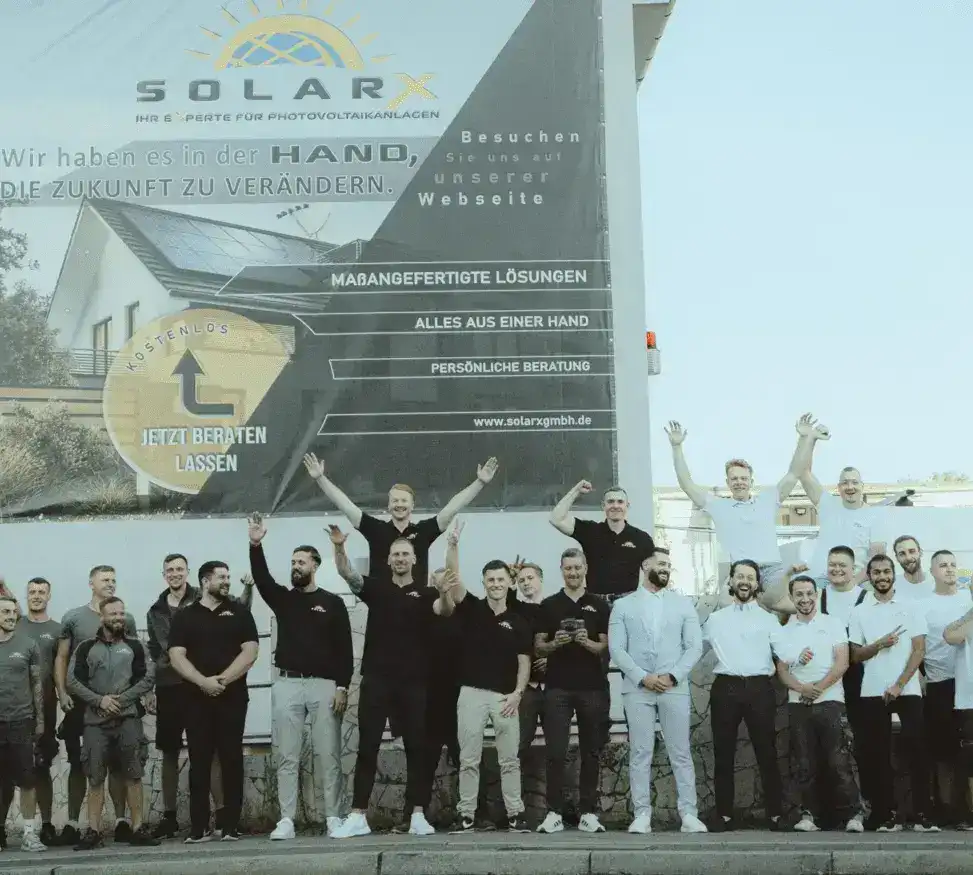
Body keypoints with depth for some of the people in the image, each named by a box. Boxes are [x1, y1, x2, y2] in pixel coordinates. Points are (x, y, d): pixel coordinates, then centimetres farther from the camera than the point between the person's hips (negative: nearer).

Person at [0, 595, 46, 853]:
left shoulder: (27, 644, 3)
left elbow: (37, 684, 7)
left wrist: (40, 719, 4)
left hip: (21, 721, 0)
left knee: (27, 780, 1)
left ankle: (29, 833, 7)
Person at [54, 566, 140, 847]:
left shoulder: (126, 619, 8)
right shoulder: (73, 618, 5)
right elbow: (61, 658, 4)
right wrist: (62, 693, -7)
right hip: (81, 700, -1)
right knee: (78, 762, 4)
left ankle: (121, 821, 5)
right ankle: (72, 823, 8)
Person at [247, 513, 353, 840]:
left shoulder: (333, 603, 4)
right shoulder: (282, 598, 12)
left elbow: (344, 648, 0)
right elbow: (262, 578, -8)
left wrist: (342, 687, -8)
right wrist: (256, 546, -22)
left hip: (324, 685, -2)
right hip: (287, 684, 2)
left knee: (328, 755, -1)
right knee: (287, 756, 0)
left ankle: (333, 817, 3)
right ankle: (286, 820, 1)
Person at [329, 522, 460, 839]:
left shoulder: (425, 593, 4)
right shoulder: (375, 586, 7)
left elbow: (445, 611, -16)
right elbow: (346, 573, -8)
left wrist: (445, 595, -40)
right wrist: (339, 547, -28)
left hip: (413, 682, 0)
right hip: (375, 680, 1)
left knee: (417, 748, 3)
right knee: (367, 748, 1)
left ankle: (418, 816, 8)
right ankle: (358, 816, 3)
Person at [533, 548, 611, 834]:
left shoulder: (599, 606, 8)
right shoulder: (549, 605, 9)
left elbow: (607, 647, 4)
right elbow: (538, 647, 8)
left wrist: (587, 642, -15)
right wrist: (555, 643, -13)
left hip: (592, 688, 0)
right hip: (558, 688, 0)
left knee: (591, 752, 4)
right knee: (556, 752, -5)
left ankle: (588, 813, 10)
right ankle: (554, 813, -2)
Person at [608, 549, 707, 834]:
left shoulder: (683, 604, 10)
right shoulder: (623, 605, 7)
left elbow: (694, 646, 4)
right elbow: (616, 649, 0)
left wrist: (672, 676, -9)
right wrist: (643, 677, -11)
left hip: (675, 688, 1)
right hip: (637, 688, 0)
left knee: (680, 753, 0)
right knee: (640, 754, 1)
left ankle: (689, 814, 2)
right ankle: (642, 814, 4)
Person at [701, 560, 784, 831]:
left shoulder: (768, 620, 10)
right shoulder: (715, 619, 14)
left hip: (760, 689, -1)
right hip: (725, 688, 1)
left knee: (766, 753, 0)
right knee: (723, 754, 4)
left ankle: (775, 813, 7)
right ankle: (724, 814, 11)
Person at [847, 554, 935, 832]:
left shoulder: (910, 607, 5)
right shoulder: (859, 612, 9)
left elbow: (919, 649, -1)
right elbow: (855, 655, 7)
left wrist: (899, 685, -10)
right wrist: (879, 645, -13)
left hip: (908, 690, -1)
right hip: (873, 693, 1)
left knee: (915, 750, -9)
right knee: (879, 754, 2)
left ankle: (922, 815, -5)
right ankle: (885, 816, 6)